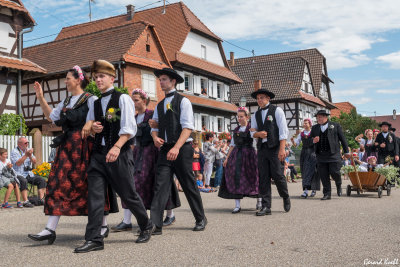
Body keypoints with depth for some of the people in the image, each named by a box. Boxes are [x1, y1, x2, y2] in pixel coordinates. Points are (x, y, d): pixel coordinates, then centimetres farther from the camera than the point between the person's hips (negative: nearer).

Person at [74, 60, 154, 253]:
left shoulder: (122, 98, -4)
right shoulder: (95, 103, 15)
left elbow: (129, 128, -13)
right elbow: (88, 124, 25)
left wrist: (117, 147, -25)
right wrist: (92, 127, 1)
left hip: (119, 153, -5)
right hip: (98, 152, 6)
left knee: (128, 195, 4)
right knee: (94, 195, -3)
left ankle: (146, 226, 27)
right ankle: (94, 239, 1)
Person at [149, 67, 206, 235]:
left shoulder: (183, 101, -1)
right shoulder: (159, 105, 18)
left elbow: (188, 127, -12)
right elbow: (155, 126, 17)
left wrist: (176, 147, -24)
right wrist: (155, 137, -7)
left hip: (182, 149, -5)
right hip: (165, 149, 5)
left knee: (189, 185, 3)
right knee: (160, 185, -5)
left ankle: (201, 219, 20)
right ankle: (155, 225, -8)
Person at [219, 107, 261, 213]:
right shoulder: (236, 130, 15)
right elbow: (232, 145, 17)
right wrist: (227, 158, 14)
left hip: (249, 154, -4)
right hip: (236, 155, 4)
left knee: (253, 176, 2)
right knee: (236, 177, -4)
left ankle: (259, 200, 24)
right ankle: (237, 205, -1)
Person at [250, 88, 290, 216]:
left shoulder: (277, 110, 2)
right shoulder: (256, 114, 17)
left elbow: (283, 130, -6)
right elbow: (253, 132, 16)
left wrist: (282, 149, -15)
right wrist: (258, 134, -9)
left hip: (275, 147, -5)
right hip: (262, 148, 5)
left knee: (277, 175, -6)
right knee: (263, 177, 0)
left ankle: (286, 198, 20)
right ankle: (266, 206, 3)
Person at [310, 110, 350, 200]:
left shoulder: (335, 126, 7)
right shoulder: (314, 128, 15)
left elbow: (342, 139, 8)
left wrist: (346, 151, 6)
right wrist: (313, 141, -6)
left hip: (333, 154, -3)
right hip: (320, 155, 3)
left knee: (334, 172, -7)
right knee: (323, 175, 1)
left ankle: (338, 185, 25)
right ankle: (327, 194, 10)